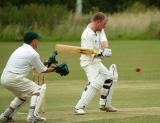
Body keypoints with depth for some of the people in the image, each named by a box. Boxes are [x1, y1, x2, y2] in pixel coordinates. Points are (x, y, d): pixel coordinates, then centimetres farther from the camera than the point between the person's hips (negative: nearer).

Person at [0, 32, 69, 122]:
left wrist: (49, 67, 25)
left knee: (24, 95, 28)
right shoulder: (33, 53, -7)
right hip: (14, 79, -9)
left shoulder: (20, 49, 20)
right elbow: (42, 70, 3)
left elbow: (33, 66, 27)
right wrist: (54, 69, 17)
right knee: (38, 90, 1)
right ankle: (32, 115, -13)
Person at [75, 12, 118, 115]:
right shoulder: (88, 35, -24)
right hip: (89, 62, -10)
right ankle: (79, 107, -28)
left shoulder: (100, 29, 3)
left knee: (111, 77, 19)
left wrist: (106, 49, -33)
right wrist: (100, 54, -45)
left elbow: (104, 40, -12)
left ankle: (105, 104, 27)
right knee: (95, 82, -26)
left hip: (97, 62, 10)